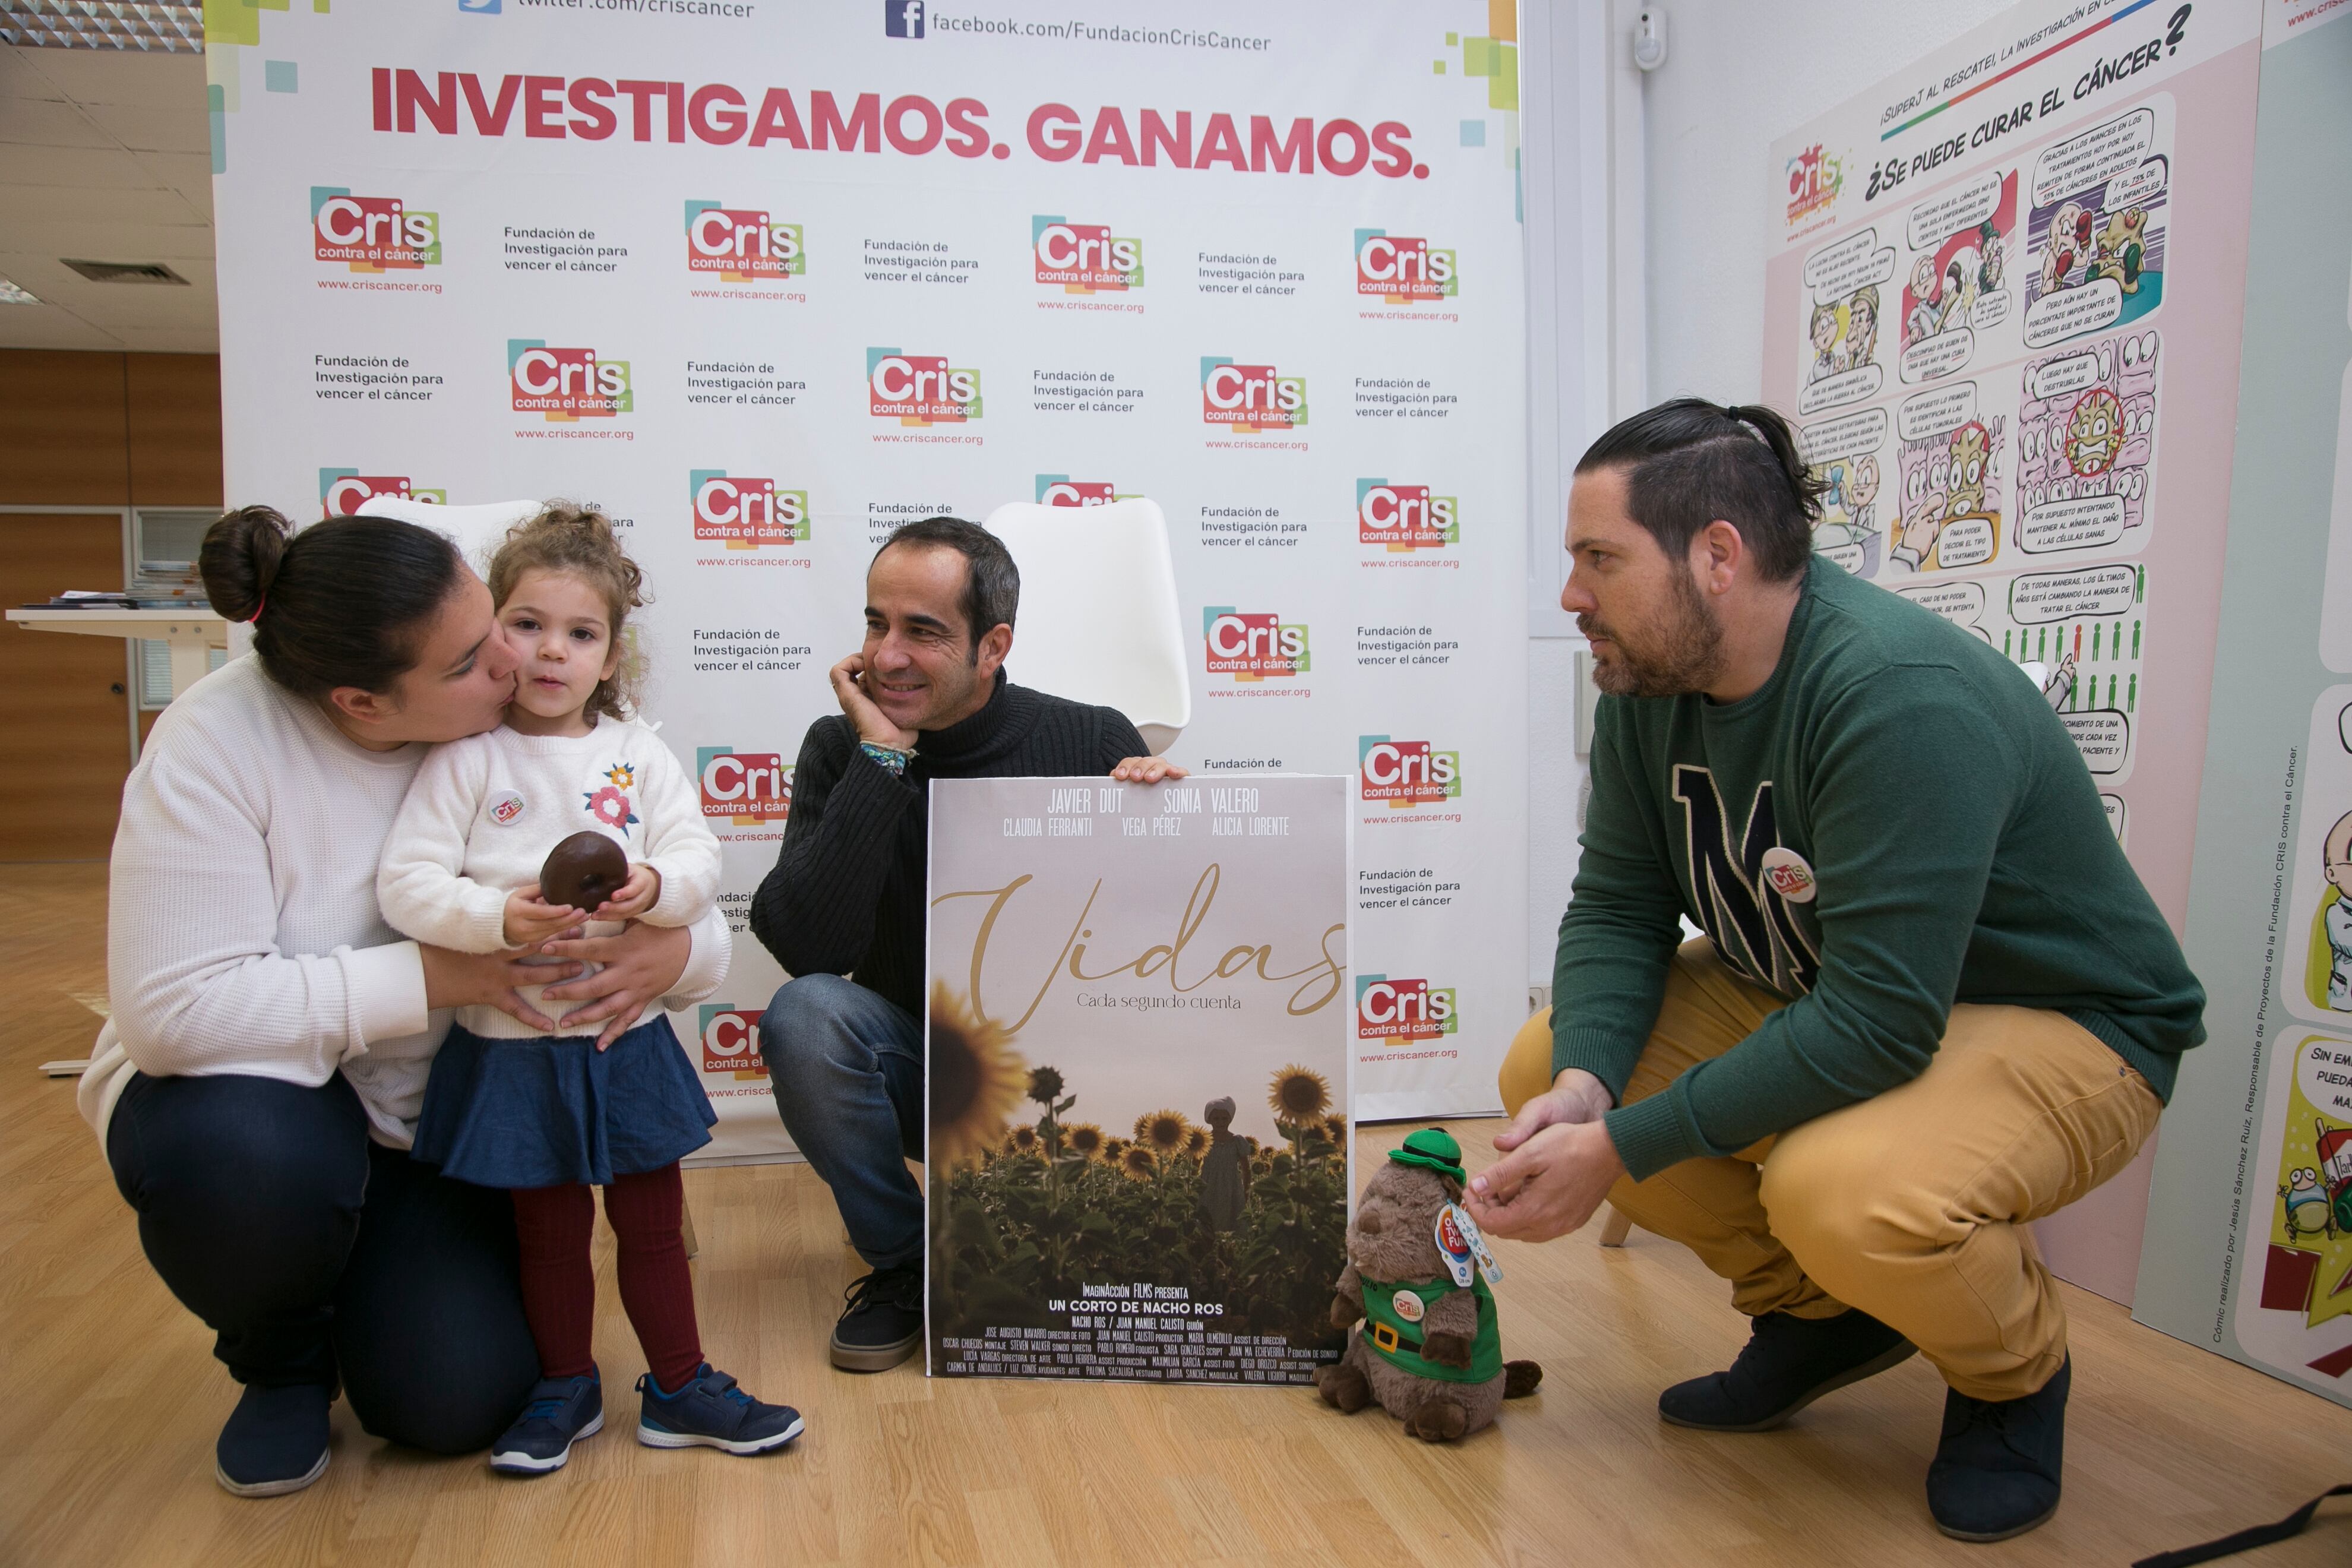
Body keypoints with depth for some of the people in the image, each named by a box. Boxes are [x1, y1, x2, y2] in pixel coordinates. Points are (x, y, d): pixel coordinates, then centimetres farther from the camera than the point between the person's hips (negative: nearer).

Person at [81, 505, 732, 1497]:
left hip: (432, 1116, 2)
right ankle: (281, 1367, 0)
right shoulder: (217, 740, -23)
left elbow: (701, 920, -12)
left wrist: (675, 952, -37)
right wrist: (432, 976, -34)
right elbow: (172, 1007, -31)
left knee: (458, 1405, -12)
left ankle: (377, 1279, 25)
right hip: (251, 1090, -1)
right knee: (246, 1157, -37)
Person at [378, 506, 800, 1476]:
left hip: (627, 1030, 2)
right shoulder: (468, 758, -8)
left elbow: (700, 862, -3)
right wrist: (498, 918, -28)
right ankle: (565, 1388, 35)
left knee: (653, 1219, 14)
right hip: (515, 1042, -2)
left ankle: (679, 1386, 31)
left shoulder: (638, 755, 1)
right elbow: (405, 884, -13)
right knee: (550, 1230, 14)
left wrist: (657, 887, -24)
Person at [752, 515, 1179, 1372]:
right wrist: (881, 758, -26)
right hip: (914, 1069, 0)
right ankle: (904, 1263, -4)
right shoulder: (841, 749, -8)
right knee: (804, 1014, -28)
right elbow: (807, 945, -24)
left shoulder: (1092, 741, -10)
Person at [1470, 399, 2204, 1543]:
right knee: (1543, 1068, -9)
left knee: (1841, 1189, -37)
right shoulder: (1648, 684, -7)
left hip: (2060, 1024, -7)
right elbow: (1615, 905, -4)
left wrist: (1621, 1147, -32)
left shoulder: (1903, 699, -32)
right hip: (1812, 991, 8)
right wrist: (1583, 1084, -24)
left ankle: (2016, 1372, 1)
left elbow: (1882, 1021, -34)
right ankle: (1817, 1313, 11)